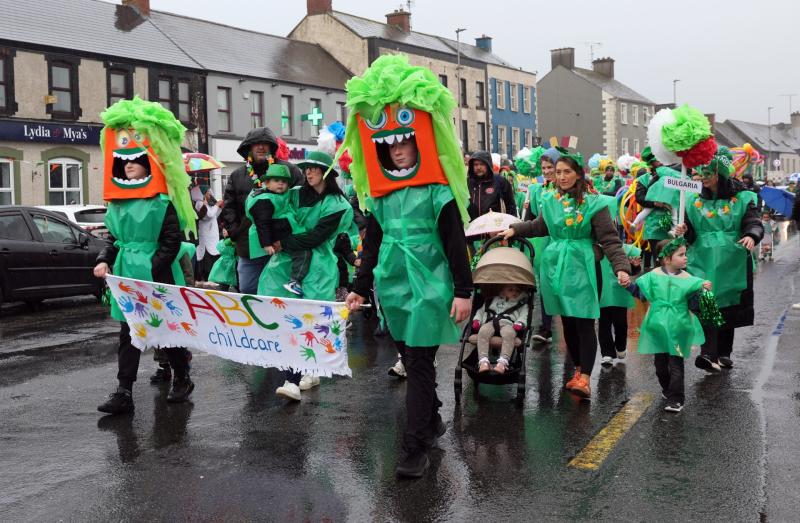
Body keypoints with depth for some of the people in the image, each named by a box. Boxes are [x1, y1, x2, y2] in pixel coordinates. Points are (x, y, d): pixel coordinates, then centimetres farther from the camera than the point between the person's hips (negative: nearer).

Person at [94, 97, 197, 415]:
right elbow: (114, 239, 16)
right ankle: (124, 393, 8)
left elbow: (172, 241, -11)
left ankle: (182, 379, 26)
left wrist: (151, 270, -17)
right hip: (126, 276, 6)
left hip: (158, 277, -6)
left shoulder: (163, 203, -9)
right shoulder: (118, 204, 9)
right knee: (128, 334, 6)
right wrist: (104, 262, 0)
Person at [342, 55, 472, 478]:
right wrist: (360, 288, 11)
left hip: (429, 288, -6)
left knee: (419, 363, -6)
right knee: (412, 360, 15)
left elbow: (456, 244, -7)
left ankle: (415, 448, -2)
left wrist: (463, 292, -10)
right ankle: (432, 420, 34)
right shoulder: (378, 195, 9)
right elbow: (372, 245, 15)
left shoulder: (438, 192, -7)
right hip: (394, 288, 6)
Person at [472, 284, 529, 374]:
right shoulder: (492, 300, 35)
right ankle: (483, 361, -43)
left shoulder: (521, 303, 30)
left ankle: (503, 362, -50)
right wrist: (476, 320, 10)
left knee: (509, 334, -40)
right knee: (483, 332, -35)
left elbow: (524, 315, 14)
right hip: (490, 322, 1)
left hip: (507, 323, -1)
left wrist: (519, 323, -8)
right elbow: (481, 311, 30)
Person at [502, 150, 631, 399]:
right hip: (556, 266, 5)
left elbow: (610, 239, -11)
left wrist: (621, 267, -22)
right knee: (567, 321, 10)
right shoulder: (551, 200, 6)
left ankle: (585, 379, -9)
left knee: (584, 322, -8)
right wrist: (515, 229, 15)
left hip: (582, 268, -5)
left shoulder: (593, 203, -8)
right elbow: (540, 227, 24)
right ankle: (578, 370, 23)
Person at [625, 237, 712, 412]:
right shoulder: (654, 276, -3)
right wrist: (628, 285, -11)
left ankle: (676, 398, 3)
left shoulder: (687, 279, -4)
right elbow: (641, 293, 3)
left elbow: (694, 302, -3)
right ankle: (667, 389, 37)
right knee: (660, 362, 15)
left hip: (677, 330, -2)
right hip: (658, 328, 2)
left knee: (676, 364, -2)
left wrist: (702, 290, -20)